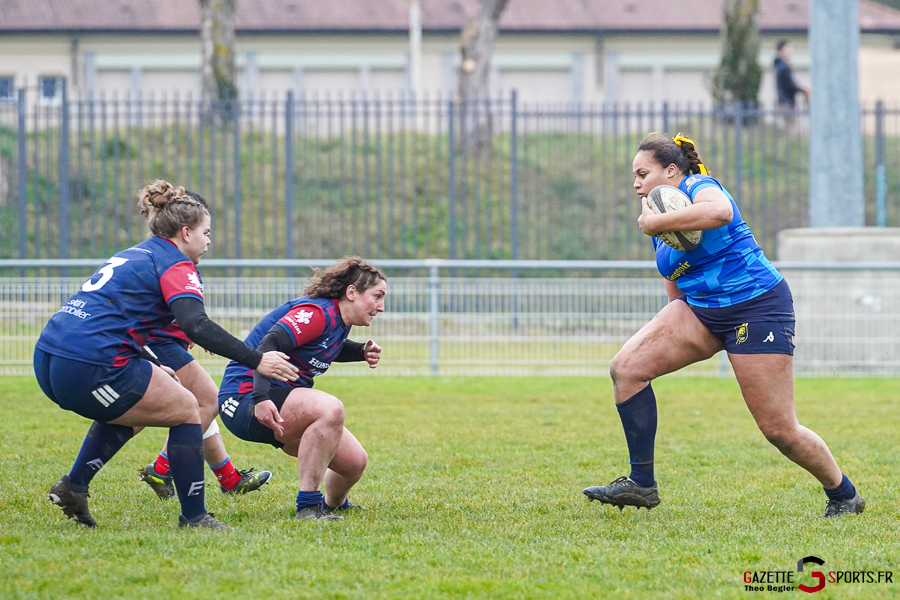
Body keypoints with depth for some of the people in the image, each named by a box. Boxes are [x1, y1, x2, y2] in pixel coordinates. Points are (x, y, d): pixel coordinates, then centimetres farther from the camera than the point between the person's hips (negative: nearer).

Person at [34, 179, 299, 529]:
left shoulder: (136, 255, 25)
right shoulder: (175, 264, -1)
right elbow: (195, 324, -18)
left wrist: (150, 371, 41)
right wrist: (257, 360, -18)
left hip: (48, 360, 9)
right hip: (91, 366, -9)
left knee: (130, 411, 32)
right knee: (186, 410, 7)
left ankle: (73, 487, 21)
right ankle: (194, 517, 7)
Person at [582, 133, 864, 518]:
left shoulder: (698, 186, -11)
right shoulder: (661, 211, 15)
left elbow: (720, 212, -38)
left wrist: (655, 224, -29)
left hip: (757, 307, -8)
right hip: (700, 312, 8)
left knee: (779, 430, -8)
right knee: (626, 368, -10)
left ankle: (844, 496, 15)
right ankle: (641, 483, -6)